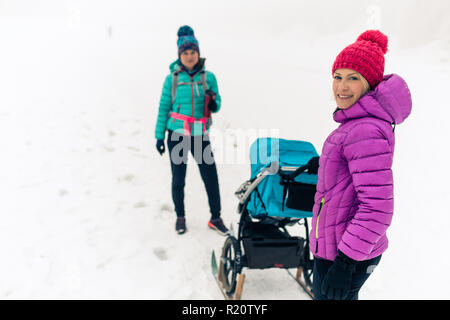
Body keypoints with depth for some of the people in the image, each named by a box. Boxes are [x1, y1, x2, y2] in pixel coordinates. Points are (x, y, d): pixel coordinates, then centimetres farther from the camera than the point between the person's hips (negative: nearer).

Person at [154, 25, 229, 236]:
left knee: (211, 177, -1)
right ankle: (180, 217, 27)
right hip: (177, 135, 0)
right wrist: (159, 136, 4)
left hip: (200, 135, 0)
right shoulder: (172, 78, 0)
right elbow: (164, 108, 5)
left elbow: (216, 106, 7)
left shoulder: (208, 77, 2)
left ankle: (215, 218, 16)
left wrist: (213, 103, -17)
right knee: (178, 179, 8)